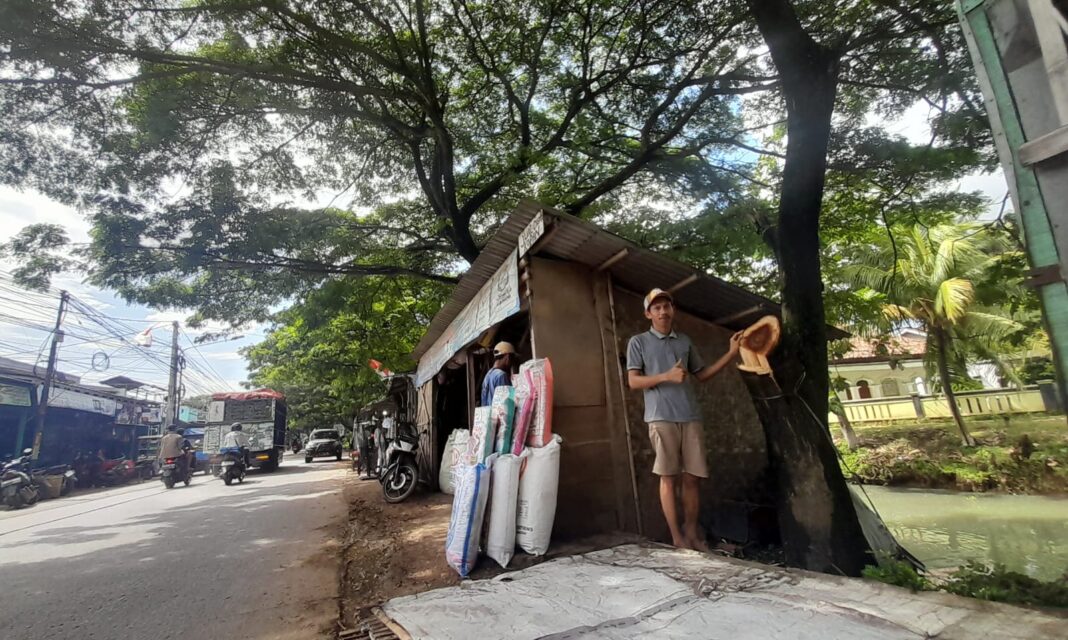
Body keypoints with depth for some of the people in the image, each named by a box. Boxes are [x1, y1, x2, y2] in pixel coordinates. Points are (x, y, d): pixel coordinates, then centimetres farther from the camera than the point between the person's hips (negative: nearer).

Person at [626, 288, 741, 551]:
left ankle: (692, 533, 18)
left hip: (691, 417, 4)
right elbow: (633, 381, -3)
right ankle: (677, 537, 8)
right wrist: (666, 376, -16)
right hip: (661, 419, -4)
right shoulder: (638, 342, 3)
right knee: (669, 477, 0)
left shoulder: (685, 341, 17)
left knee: (693, 477, 6)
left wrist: (731, 353, 12)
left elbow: (701, 374, 20)